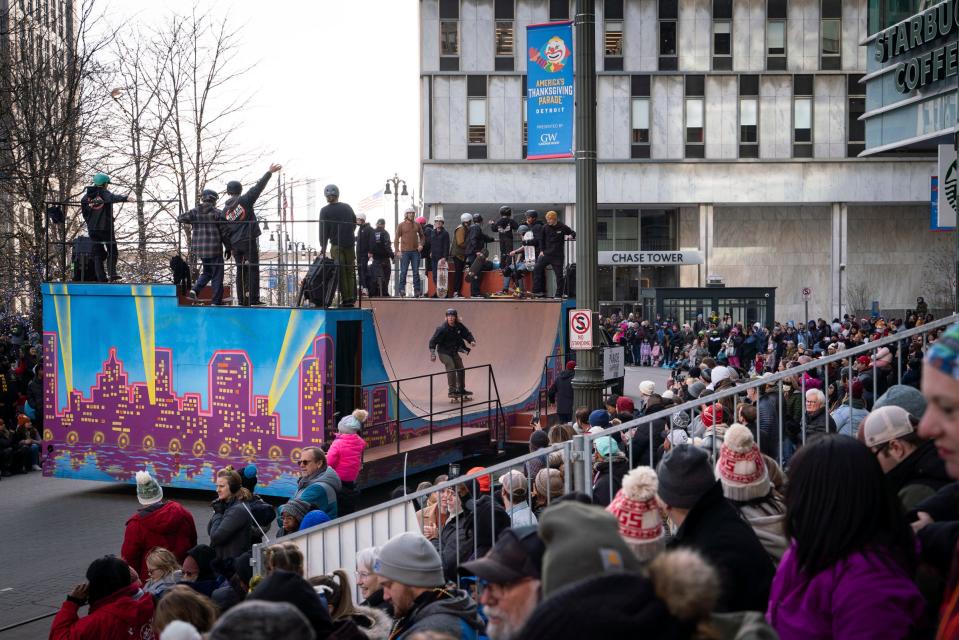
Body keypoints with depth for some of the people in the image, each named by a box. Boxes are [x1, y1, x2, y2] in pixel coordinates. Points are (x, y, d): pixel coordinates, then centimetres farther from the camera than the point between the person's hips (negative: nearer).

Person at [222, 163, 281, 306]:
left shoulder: (225, 210, 10)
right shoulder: (244, 200, -5)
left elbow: (225, 230, 11)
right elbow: (259, 187, -7)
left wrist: (229, 247, 17)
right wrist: (269, 172, -2)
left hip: (235, 243, 5)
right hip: (249, 240, -5)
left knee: (240, 270, 11)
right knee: (253, 269, -4)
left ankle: (242, 299, 9)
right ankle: (253, 298, -11)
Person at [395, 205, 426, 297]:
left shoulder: (417, 225, 10)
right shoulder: (401, 225, 2)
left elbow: (422, 236, 19)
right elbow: (396, 239, 0)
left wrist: (421, 244, 0)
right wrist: (397, 251, -9)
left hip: (415, 252, 2)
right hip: (404, 252, -2)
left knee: (416, 272, 4)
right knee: (403, 272, -2)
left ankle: (417, 290, 7)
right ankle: (401, 290, 3)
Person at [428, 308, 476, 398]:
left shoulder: (459, 326, -7)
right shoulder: (442, 329, -21)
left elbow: (467, 334, 8)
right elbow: (433, 341, -18)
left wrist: (472, 341, -14)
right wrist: (432, 354, -24)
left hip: (454, 352, 7)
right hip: (444, 352, -7)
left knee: (460, 369, 11)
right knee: (451, 368, -21)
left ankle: (461, 389, 26)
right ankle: (452, 391, -18)